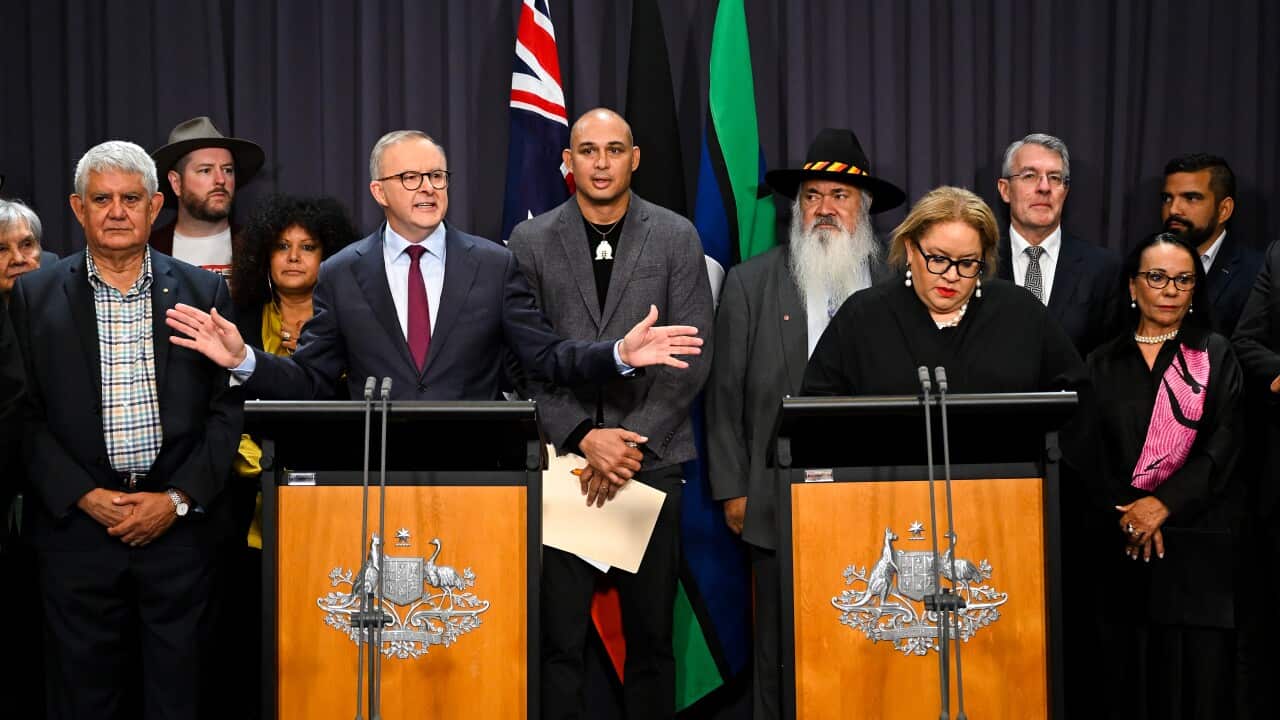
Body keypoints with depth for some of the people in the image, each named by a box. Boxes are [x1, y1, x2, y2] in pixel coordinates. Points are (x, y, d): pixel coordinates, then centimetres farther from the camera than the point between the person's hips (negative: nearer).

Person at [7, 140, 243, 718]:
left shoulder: (204, 291, 5)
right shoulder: (35, 296, 4)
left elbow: (227, 406, 2)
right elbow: (25, 415, 2)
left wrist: (177, 499, -7)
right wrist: (85, 496, -9)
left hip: (179, 525, 0)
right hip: (77, 523, 0)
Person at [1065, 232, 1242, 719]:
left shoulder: (1215, 356, 9)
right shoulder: (1103, 365, 12)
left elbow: (1223, 442, -2)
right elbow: (1082, 450, 4)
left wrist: (1165, 503, -14)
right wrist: (1129, 513, -10)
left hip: (1198, 539, -1)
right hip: (1122, 545, 1)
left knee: (1197, 674, -4)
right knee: (1128, 674, 1)